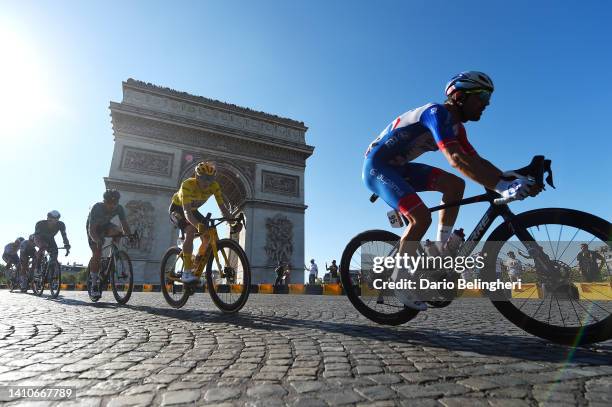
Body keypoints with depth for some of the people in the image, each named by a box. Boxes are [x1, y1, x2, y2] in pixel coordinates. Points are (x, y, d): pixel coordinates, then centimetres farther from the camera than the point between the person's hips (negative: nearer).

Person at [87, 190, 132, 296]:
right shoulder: (96, 208, -34)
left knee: (118, 231, -32)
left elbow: (125, 225, -26)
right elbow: (91, 229, -38)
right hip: (93, 227, -3)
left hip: (105, 225, 3)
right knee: (97, 254, -14)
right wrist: (98, 241, -56)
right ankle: (94, 285, -3)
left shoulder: (119, 209, -25)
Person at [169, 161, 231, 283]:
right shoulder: (187, 185, -36)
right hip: (177, 209, -5)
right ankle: (186, 273, -27)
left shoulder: (214, 186, -23)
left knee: (208, 237, -12)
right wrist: (197, 225, -64)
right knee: (191, 231, -32)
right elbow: (186, 211, -45)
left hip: (193, 210, 5)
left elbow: (222, 207, -24)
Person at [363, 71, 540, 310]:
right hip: (377, 165, -9)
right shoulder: (438, 113, -20)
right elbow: (456, 159, -34)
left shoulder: (455, 127, 10)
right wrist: (500, 187, -39)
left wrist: (508, 178, -10)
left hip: (397, 167, 9)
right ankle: (399, 279, -6)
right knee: (421, 217, -23)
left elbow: (476, 161, 5)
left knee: (455, 185, -3)